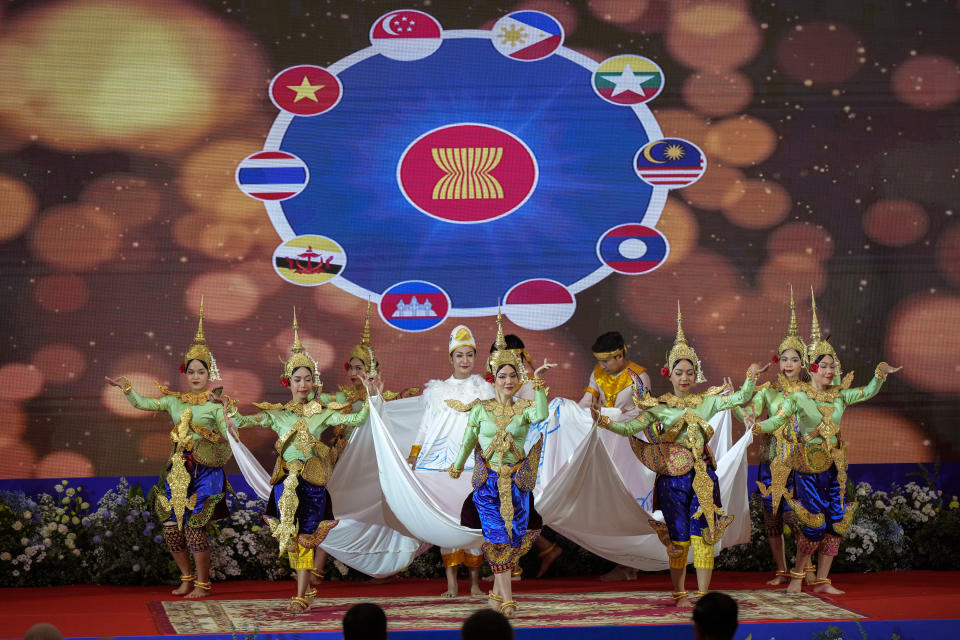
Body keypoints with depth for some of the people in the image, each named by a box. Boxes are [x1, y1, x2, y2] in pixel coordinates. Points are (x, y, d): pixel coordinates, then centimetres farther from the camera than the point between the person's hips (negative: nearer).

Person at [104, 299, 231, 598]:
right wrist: (126, 388, -5)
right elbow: (142, 404, 9)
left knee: (194, 527, -10)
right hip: (178, 469, 5)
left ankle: (203, 583, 5)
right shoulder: (174, 400, 11)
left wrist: (228, 409, -24)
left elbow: (231, 432, -10)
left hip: (205, 472, -5)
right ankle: (187, 577, 23)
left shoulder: (216, 404, -2)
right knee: (170, 525, 4)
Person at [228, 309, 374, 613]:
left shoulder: (324, 413, 1)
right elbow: (242, 422, 3)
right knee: (291, 537, 5)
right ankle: (306, 586, 22)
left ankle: (300, 597, -2)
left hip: (313, 481, -2)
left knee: (305, 538, -3)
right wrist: (228, 408, -12)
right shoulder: (277, 414, 5)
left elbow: (354, 420, -6)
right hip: (286, 481, 2)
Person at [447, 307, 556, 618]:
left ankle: (497, 590, 20)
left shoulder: (525, 408, -1)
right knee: (498, 537, -6)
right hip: (489, 481, -1)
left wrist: (538, 382, -27)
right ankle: (506, 599, -6)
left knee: (512, 538, 5)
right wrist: (456, 469, 19)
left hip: (517, 483, 1)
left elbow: (541, 416, -25)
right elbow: (467, 442, 11)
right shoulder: (480, 409, 0)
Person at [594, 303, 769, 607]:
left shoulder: (706, 400, 6)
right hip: (672, 476, 0)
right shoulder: (658, 406, 3)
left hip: (702, 474, 0)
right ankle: (679, 593, 16)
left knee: (702, 533, -2)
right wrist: (603, 421, -12)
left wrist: (751, 379, -17)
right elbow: (632, 427, 1)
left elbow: (740, 399, 0)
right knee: (678, 537, 5)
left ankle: (703, 593, 4)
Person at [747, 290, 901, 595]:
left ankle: (822, 581, 12)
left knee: (836, 521, 3)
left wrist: (880, 373, 0)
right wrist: (756, 426, -32)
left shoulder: (840, 395, 8)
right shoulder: (799, 396, -7)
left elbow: (870, 392, 18)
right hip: (809, 464, -5)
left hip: (834, 464, 6)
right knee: (815, 521, -8)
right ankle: (797, 575, 8)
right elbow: (778, 420, -15)